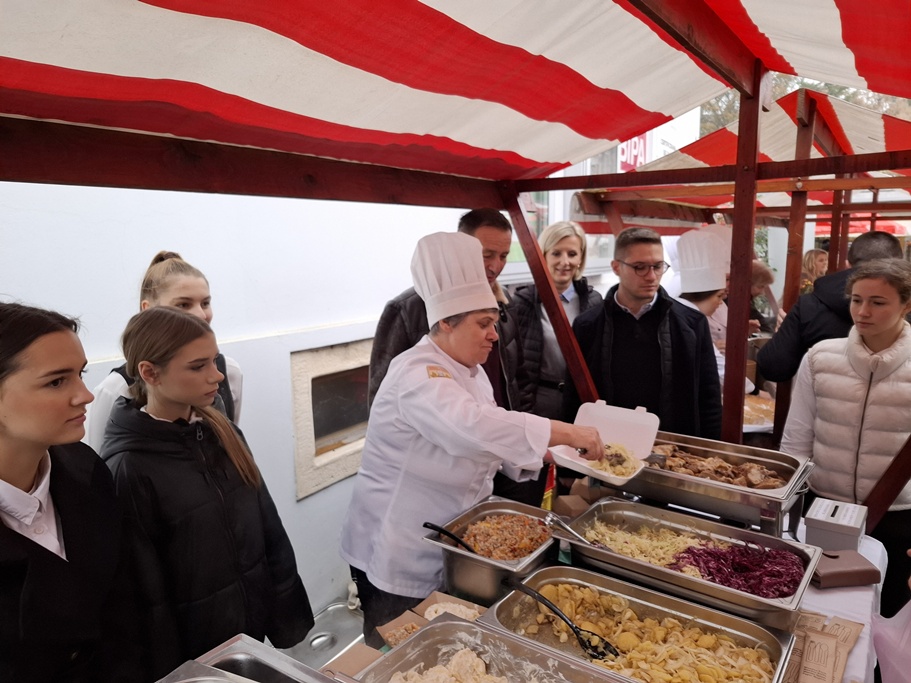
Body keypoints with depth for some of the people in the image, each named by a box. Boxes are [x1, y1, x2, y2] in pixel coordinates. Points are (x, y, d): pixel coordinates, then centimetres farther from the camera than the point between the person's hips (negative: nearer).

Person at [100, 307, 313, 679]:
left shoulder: (222, 432, -3)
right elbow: (147, 593, -16)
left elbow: (269, 530, 2)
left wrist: (289, 614, 5)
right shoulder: (129, 468, -21)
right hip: (195, 650, -5)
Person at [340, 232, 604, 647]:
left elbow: (491, 442, 10)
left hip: (449, 547, 9)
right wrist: (568, 433, -37)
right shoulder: (417, 374, -24)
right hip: (399, 558, -8)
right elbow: (475, 426, -41)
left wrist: (548, 451, -5)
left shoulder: (471, 373, 7)